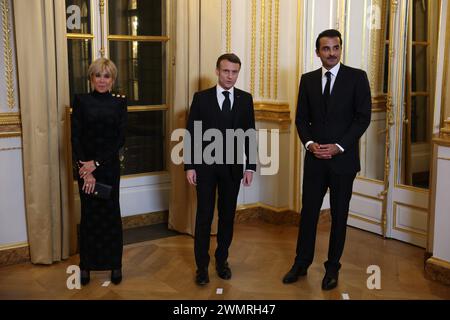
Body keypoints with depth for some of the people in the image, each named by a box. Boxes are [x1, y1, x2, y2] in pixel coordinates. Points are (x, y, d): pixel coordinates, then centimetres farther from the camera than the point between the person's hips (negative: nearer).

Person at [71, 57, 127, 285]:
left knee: (111, 213, 5)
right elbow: (76, 137, -4)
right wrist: (85, 169, -11)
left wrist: (96, 163, -11)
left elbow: (120, 138, -4)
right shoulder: (81, 101, 0)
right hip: (85, 166, 0)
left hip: (109, 165, 0)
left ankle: (115, 265, 17)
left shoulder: (119, 102, 1)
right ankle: (86, 265, 21)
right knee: (89, 214, 8)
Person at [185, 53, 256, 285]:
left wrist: (250, 166, -1)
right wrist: (189, 166, -7)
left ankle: (222, 260, 25)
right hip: (205, 166, -2)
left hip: (233, 167, 2)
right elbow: (191, 133, -2)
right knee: (204, 216, 3)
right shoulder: (201, 98, -2)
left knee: (227, 215, 10)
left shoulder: (245, 99, 3)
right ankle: (202, 265, 15)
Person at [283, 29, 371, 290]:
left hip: (343, 158, -2)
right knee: (308, 211, 8)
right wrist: (309, 143, -9)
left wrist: (339, 146, -14)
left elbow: (363, 117, -6)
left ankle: (333, 268, 21)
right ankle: (301, 264, 22)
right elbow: (301, 117, 9)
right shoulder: (308, 79, 7)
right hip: (315, 158, 3)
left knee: (339, 215, 8)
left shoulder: (357, 77, -3)